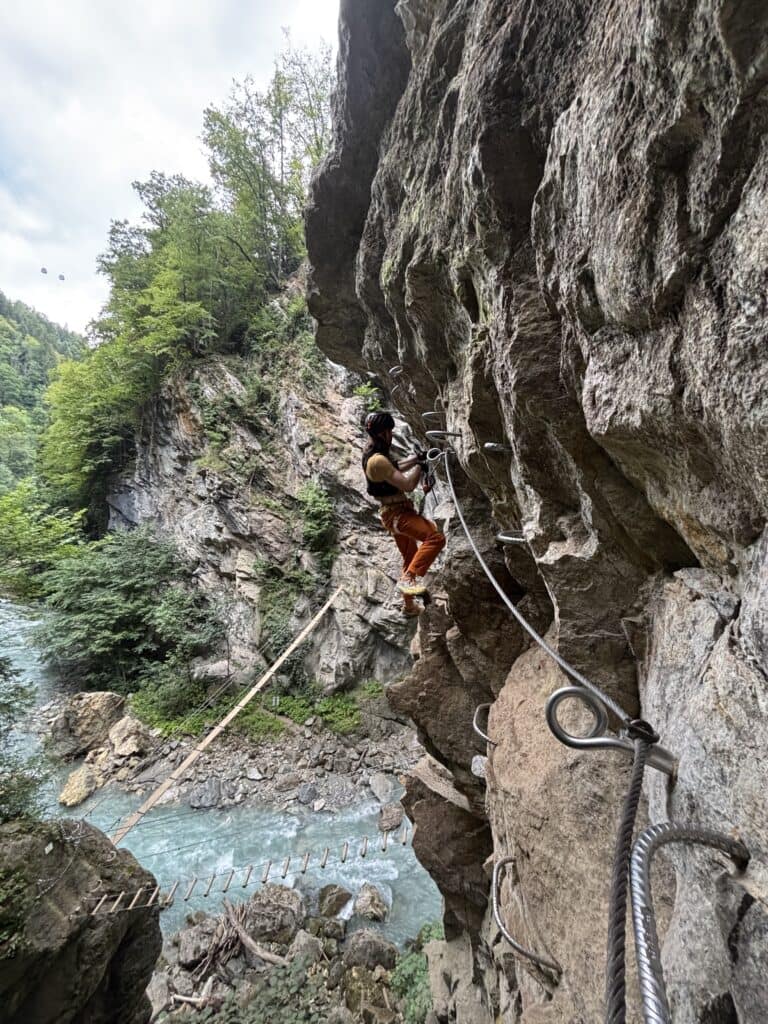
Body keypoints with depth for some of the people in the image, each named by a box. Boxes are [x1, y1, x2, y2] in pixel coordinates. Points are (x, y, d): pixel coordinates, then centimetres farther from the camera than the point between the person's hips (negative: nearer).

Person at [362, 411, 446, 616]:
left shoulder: (374, 452, 9)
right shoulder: (378, 460, -24)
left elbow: (395, 468, 28)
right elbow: (407, 485, -25)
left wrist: (416, 458, 18)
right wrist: (420, 466, -9)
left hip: (396, 512, 10)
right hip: (397, 514, -10)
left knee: (410, 558, 20)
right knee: (435, 537, -26)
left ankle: (409, 605, 33)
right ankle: (409, 578, -23)